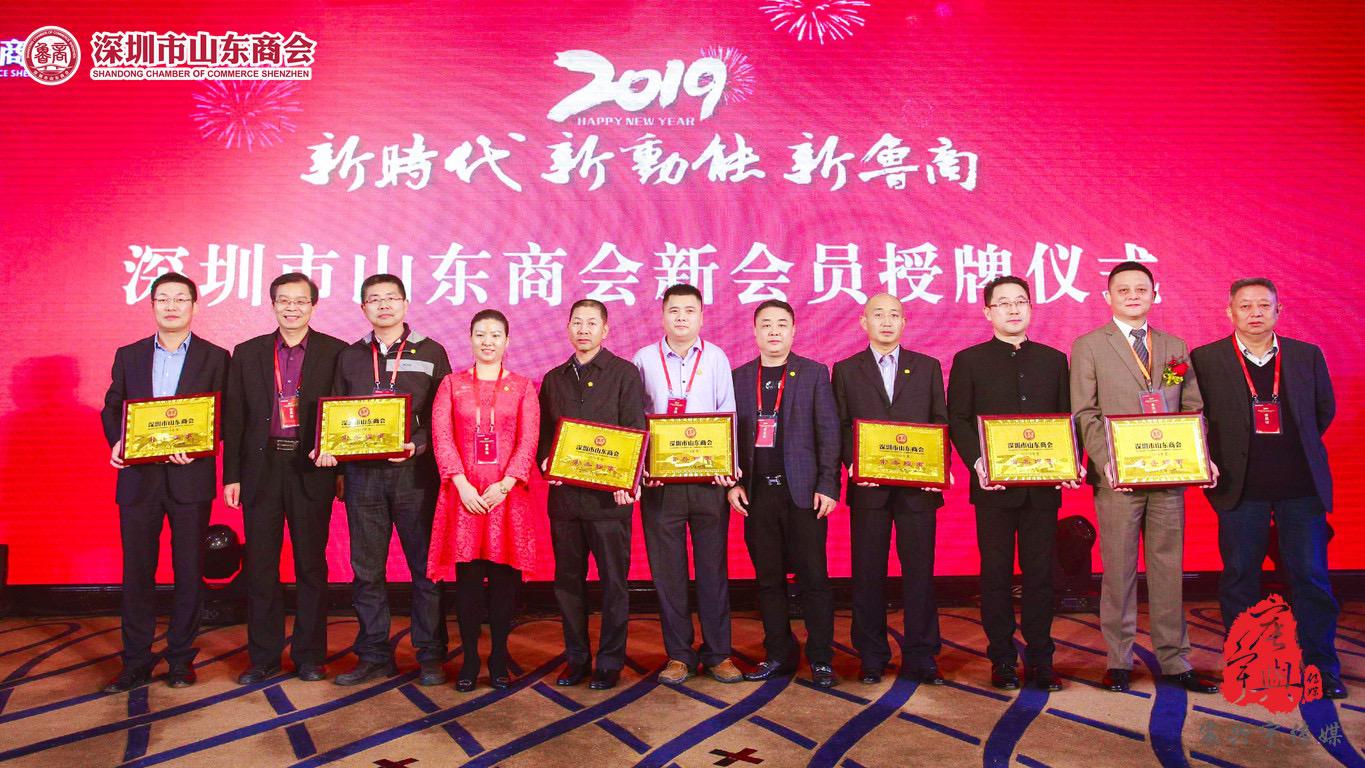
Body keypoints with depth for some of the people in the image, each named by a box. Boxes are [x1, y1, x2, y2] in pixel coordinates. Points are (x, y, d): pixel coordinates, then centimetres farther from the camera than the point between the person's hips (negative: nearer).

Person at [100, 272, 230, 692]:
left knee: (189, 570, 5)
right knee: (137, 571, 6)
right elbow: (112, 408, 12)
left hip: (190, 478, -2)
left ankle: (181, 658, 16)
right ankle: (136, 662, 15)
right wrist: (117, 443, -8)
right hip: (138, 477, 2)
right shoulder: (128, 356, 12)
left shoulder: (215, 358, 4)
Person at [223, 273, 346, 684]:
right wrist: (231, 475, 3)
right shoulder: (247, 353, 9)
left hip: (312, 469, -2)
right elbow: (234, 418, 8)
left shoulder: (336, 353, 2)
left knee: (311, 564, 5)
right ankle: (264, 655, 18)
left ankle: (309, 655, 16)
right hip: (261, 468, 2)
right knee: (261, 565, 7)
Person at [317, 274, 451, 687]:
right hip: (362, 474, 3)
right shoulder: (350, 357, 14)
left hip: (415, 472, -3)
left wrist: (419, 445, -14)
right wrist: (329, 449, -3)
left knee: (425, 565, 1)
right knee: (367, 569, 7)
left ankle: (431, 656, 11)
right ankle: (374, 656, 18)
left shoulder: (430, 352, 6)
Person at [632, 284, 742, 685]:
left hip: (709, 478, 0)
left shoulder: (716, 358, 7)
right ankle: (679, 655, 15)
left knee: (713, 566, 4)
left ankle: (718, 653, 15)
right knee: (667, 569, 4)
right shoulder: (644, 360, 7)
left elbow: (729, 417, 5)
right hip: (659, 480, 0)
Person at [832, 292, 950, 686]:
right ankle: (871, 657, 15)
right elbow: (840, 427, 5)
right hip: (868, 486, 0)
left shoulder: (928, 367, 11)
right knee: (868, 573, 5)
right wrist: (853, 462, -11)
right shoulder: (845, 371, 9)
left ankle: (921, 656, 12)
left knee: (919, 571, 3)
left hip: (919, 485, 1)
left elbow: (941, 422, 8)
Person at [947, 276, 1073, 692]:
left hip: (1044, 486, 2)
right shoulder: (969, 361, 4)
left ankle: (1040, 659, 15)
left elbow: (1067, 418, 11)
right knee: (996, 575, 4)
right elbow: (958, 420, 0)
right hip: (994, 486, -2)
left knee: (1040, 574, 6)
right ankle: (1002, 661, 14)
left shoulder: (1054, 360, 13)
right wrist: (977, 462, -15)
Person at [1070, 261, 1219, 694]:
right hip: (1118, 477, -3)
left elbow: (1193, 408, 13)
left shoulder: (1175, 347, 15)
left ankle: (1174, 662, 16)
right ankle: (1119, 662, 12)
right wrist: (1106, 460, -15)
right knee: (1119, 570, 2)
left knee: (1168, 568, 8)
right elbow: (1084, 413, -3)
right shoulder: (1089, 346, 3)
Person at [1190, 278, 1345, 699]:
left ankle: (1321, 668, 16)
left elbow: (1325, 408, 17)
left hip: (1301, 486, 2)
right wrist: (1214, 463, 1)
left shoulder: (1308, 355, 7)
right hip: (1241, 488, -2)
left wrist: (1297, 448, 13)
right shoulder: (1205, 359, 0)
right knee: (1240, 578, 5)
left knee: (1311, 577, 4)